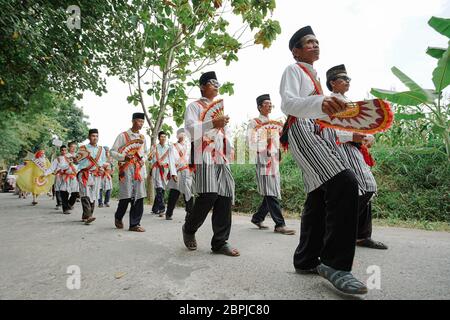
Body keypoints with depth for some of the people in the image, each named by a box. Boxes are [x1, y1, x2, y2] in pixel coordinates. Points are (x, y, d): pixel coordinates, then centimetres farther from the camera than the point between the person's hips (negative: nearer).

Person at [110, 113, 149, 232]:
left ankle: (135, 224, 8)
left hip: (139, 169, 5)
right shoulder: (123, 135, 2)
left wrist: (143, 160, 7)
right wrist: (123, 157, -17)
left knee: (139, 196, 0)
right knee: (126, 195, -4)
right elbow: (113, 151, 1)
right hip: (126, 168, -4)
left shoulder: (142, 137, 17)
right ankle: (118, 218, 24)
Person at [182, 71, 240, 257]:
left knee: (225, 196, -3)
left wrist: (228, 153, 15)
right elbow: (190, 127, -7)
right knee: (208, 195, -17)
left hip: (221, 157, 6)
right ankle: (189, 229, 11)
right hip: (204, 156, -6)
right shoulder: (194, 106, 10)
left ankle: (220, 242, 3)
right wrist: (212, 123, -19)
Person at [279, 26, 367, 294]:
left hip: (320, 134, 10)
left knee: (320, 196, 4)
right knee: (345, 182, -27)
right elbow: (287, 103, -17)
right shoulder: (293, 70, 4)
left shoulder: (314, 75, 31)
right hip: (303, 131, -10)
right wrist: (320, 103, -35)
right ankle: (335, 263, -21)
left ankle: (306, 260, 14)